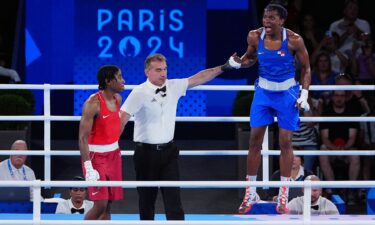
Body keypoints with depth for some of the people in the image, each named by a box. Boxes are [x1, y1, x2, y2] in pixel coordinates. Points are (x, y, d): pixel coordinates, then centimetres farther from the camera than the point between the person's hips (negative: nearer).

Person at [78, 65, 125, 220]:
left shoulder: (117, 99, 5)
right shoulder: (93, 104, -20)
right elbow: (83, 138, -21)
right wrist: (89, 168, -25)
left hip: (114, 154, 8)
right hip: (96, 156, -8)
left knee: (108, 204, 6)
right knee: (101, 204, -13)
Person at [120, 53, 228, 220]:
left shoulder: (174, 86, 3)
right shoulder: (139, 93, -12)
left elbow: (199, 78, 9)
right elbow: (123, 117, -18)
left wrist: (223, 67, 6)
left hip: (168, 150, 4)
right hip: (146, 152, -4)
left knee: (173, 196, -2)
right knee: (147, 198, 6)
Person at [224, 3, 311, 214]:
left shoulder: (294, 40, -17)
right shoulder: (255, 37, -10)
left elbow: (306, 68, -5)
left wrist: (304, 94, -12)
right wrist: (238, 62, -12)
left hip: (287, 93, -2)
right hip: (263, 92, 3)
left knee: (285, 142, 0)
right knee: (255, 140, 1)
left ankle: (283, 196, 7)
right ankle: (251, 193, 11)